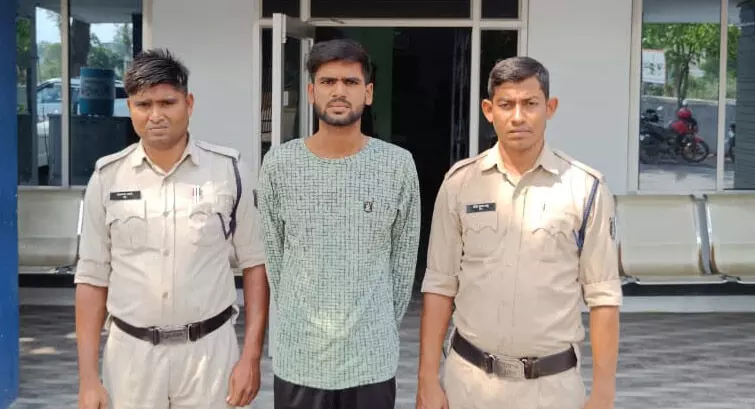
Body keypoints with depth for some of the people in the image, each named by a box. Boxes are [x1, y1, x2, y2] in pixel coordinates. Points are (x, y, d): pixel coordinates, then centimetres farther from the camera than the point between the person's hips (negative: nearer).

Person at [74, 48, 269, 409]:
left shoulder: (228, 170, -4)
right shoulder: (107, 177, 0)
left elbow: (255, 264, 0)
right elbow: (92, 278, 3)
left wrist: (251, 356, -5)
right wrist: (88, 377, -1)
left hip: (210, 350, -1)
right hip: (130, 352, 1)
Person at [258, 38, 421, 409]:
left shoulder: (398, 165, -5)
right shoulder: (279, 164, -3)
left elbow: (404, 259, 4)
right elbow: (273, 255, 6)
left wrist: (379, 327, 8)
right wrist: (299, 321, 9)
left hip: (372, 360, 0)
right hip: (297, 358, 1)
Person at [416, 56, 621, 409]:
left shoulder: (586, 188, -5)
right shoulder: (460, 182, -1)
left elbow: (603, 296, -3)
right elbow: (440, 285, 2)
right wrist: (428, 379, -1)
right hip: (468, 377, 1)